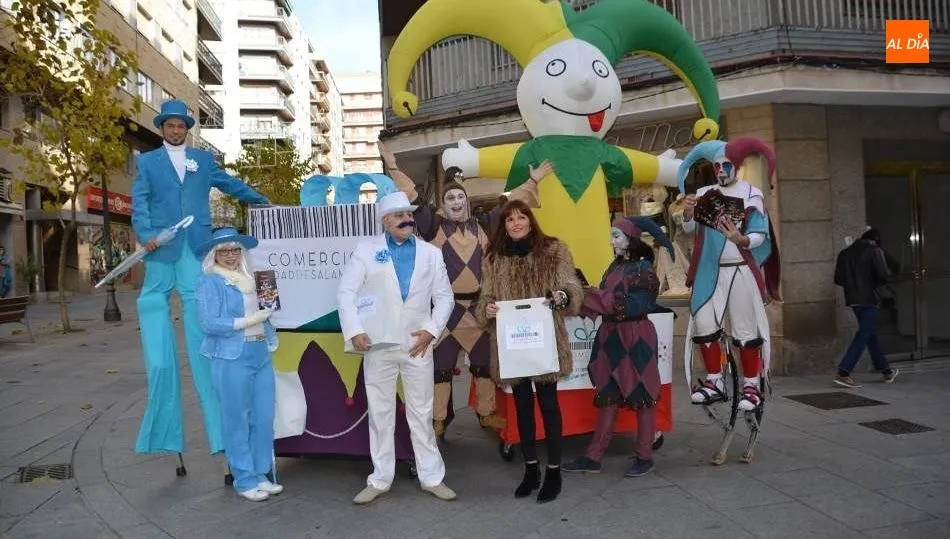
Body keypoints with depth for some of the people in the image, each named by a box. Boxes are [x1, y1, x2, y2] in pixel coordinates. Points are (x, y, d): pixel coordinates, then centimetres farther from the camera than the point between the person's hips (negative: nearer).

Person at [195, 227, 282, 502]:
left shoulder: (252, 279, 15)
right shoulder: (209, 283, -2)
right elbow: (209, 324, -12)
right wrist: (247, 321, -13)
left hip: (262, 356, 6)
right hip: (231, 359, -6)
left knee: (264, 418, 7)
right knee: (238, 422, 1)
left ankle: (261, 474, 19)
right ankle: (245, 480, 12)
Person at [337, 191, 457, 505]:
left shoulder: (431, 253, 7)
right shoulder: (366, 250, 0)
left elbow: (444, 297, 7)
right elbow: (346, 292, -5)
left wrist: (432, 330, -6)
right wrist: (354, 331, -16)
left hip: (418, 345, 1)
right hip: (378, 346, -1)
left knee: (421, 413, 8)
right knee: (380, 413, 8)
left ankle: (432, 478, 17)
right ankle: (380, 480, 19)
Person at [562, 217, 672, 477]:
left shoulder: (643, 268, -11)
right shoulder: (616, 266, 11)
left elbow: (632, 307, -18)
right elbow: (606, 299, 11)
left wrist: (592, 297, -18)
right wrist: (589, 298, -9)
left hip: (636, 339, -7)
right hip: (612, 337, 7)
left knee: (641, 396, 4)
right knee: (608, 395, 9)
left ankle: (645, 457, 16)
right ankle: (593, 457, 12)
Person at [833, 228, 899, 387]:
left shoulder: (845, 253, 11)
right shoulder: (875, 250, -5)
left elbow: (838, 279, 7)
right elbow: (883, 274, -16)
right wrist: (880, 282, 6)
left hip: (853, 299, 7)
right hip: (869, 299, -7)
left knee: (871, 334, 16)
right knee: (863, 336, -7)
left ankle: (886, 371, 27)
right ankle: (843, 373, -16)